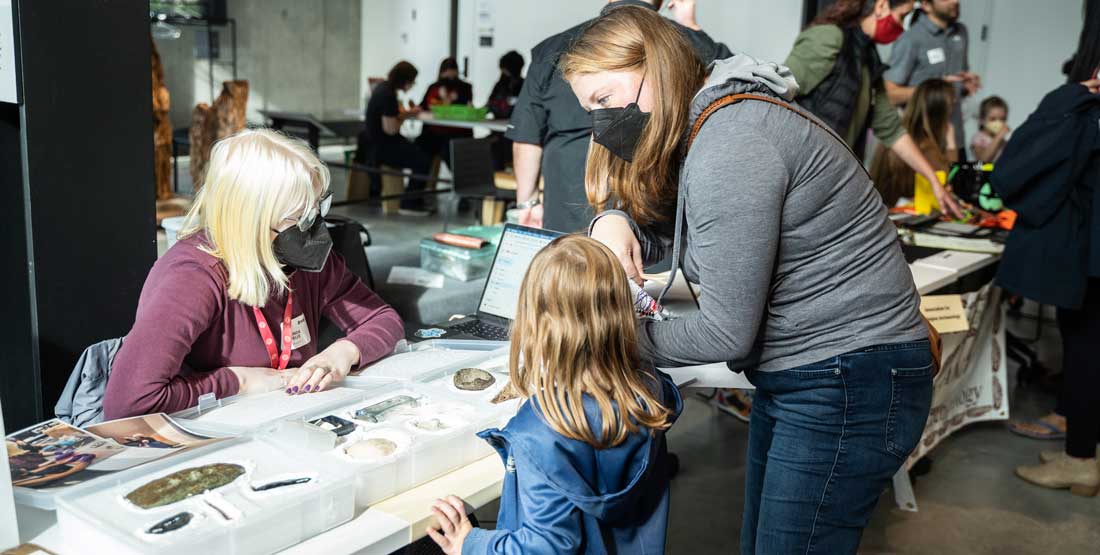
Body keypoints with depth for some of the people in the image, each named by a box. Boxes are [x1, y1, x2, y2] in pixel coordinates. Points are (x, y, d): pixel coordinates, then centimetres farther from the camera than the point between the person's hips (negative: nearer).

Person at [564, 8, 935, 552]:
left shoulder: (729, 143, -23)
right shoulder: (699, 131, 9)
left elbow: (726, 331, -22)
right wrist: (614, 219, -8)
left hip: (851, 385, -10)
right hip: (794, 378, 10)